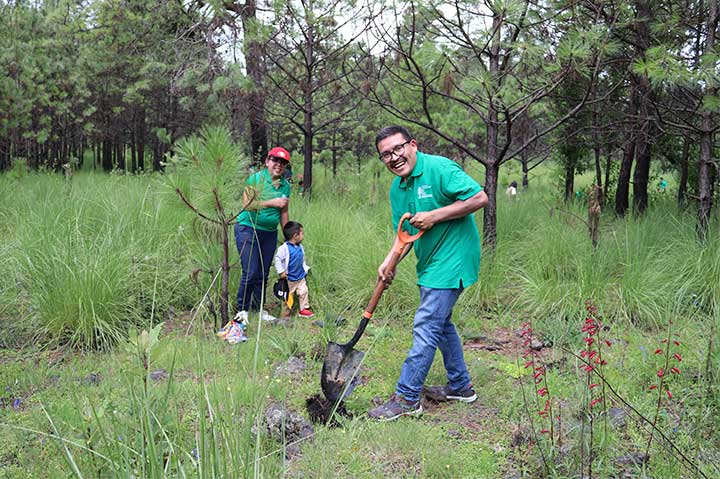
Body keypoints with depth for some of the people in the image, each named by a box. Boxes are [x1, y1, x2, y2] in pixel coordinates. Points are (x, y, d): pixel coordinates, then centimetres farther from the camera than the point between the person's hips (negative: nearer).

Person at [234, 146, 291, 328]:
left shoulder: (285, 185, 7)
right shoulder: (256, 178, -10)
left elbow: (283, 212, 15)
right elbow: (247, 204, -19)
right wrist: (272, 203, -20)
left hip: (270, 233, 5)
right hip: (248, 229, -5)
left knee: (263, 274, 11)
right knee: (250, 273, -8)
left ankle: (258, 309, 24)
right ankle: (242, 309, 8)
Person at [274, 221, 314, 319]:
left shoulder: (300, 247, 4)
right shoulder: (284, 248, -20)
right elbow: (278, 259, -18)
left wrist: (305, 268, 12)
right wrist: (281, 272, -18)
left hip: (300, 276, 6)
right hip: (289, 278, -6)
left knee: (303, 292, 5)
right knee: (288, 295, 7)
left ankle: (304, 309, 19)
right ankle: (286, 312, 21)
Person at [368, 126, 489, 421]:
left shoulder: (439, 169, -18)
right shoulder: (397, 188, 7)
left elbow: (480, 198, -23)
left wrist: (434, 216, -23)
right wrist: (390, 261, -5)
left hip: (451, 260, -9)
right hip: (430, 263, 9)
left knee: (425, 325, -9)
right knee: (441, 323, 18)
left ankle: (407, 397, -1)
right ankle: (460, 386, 34)